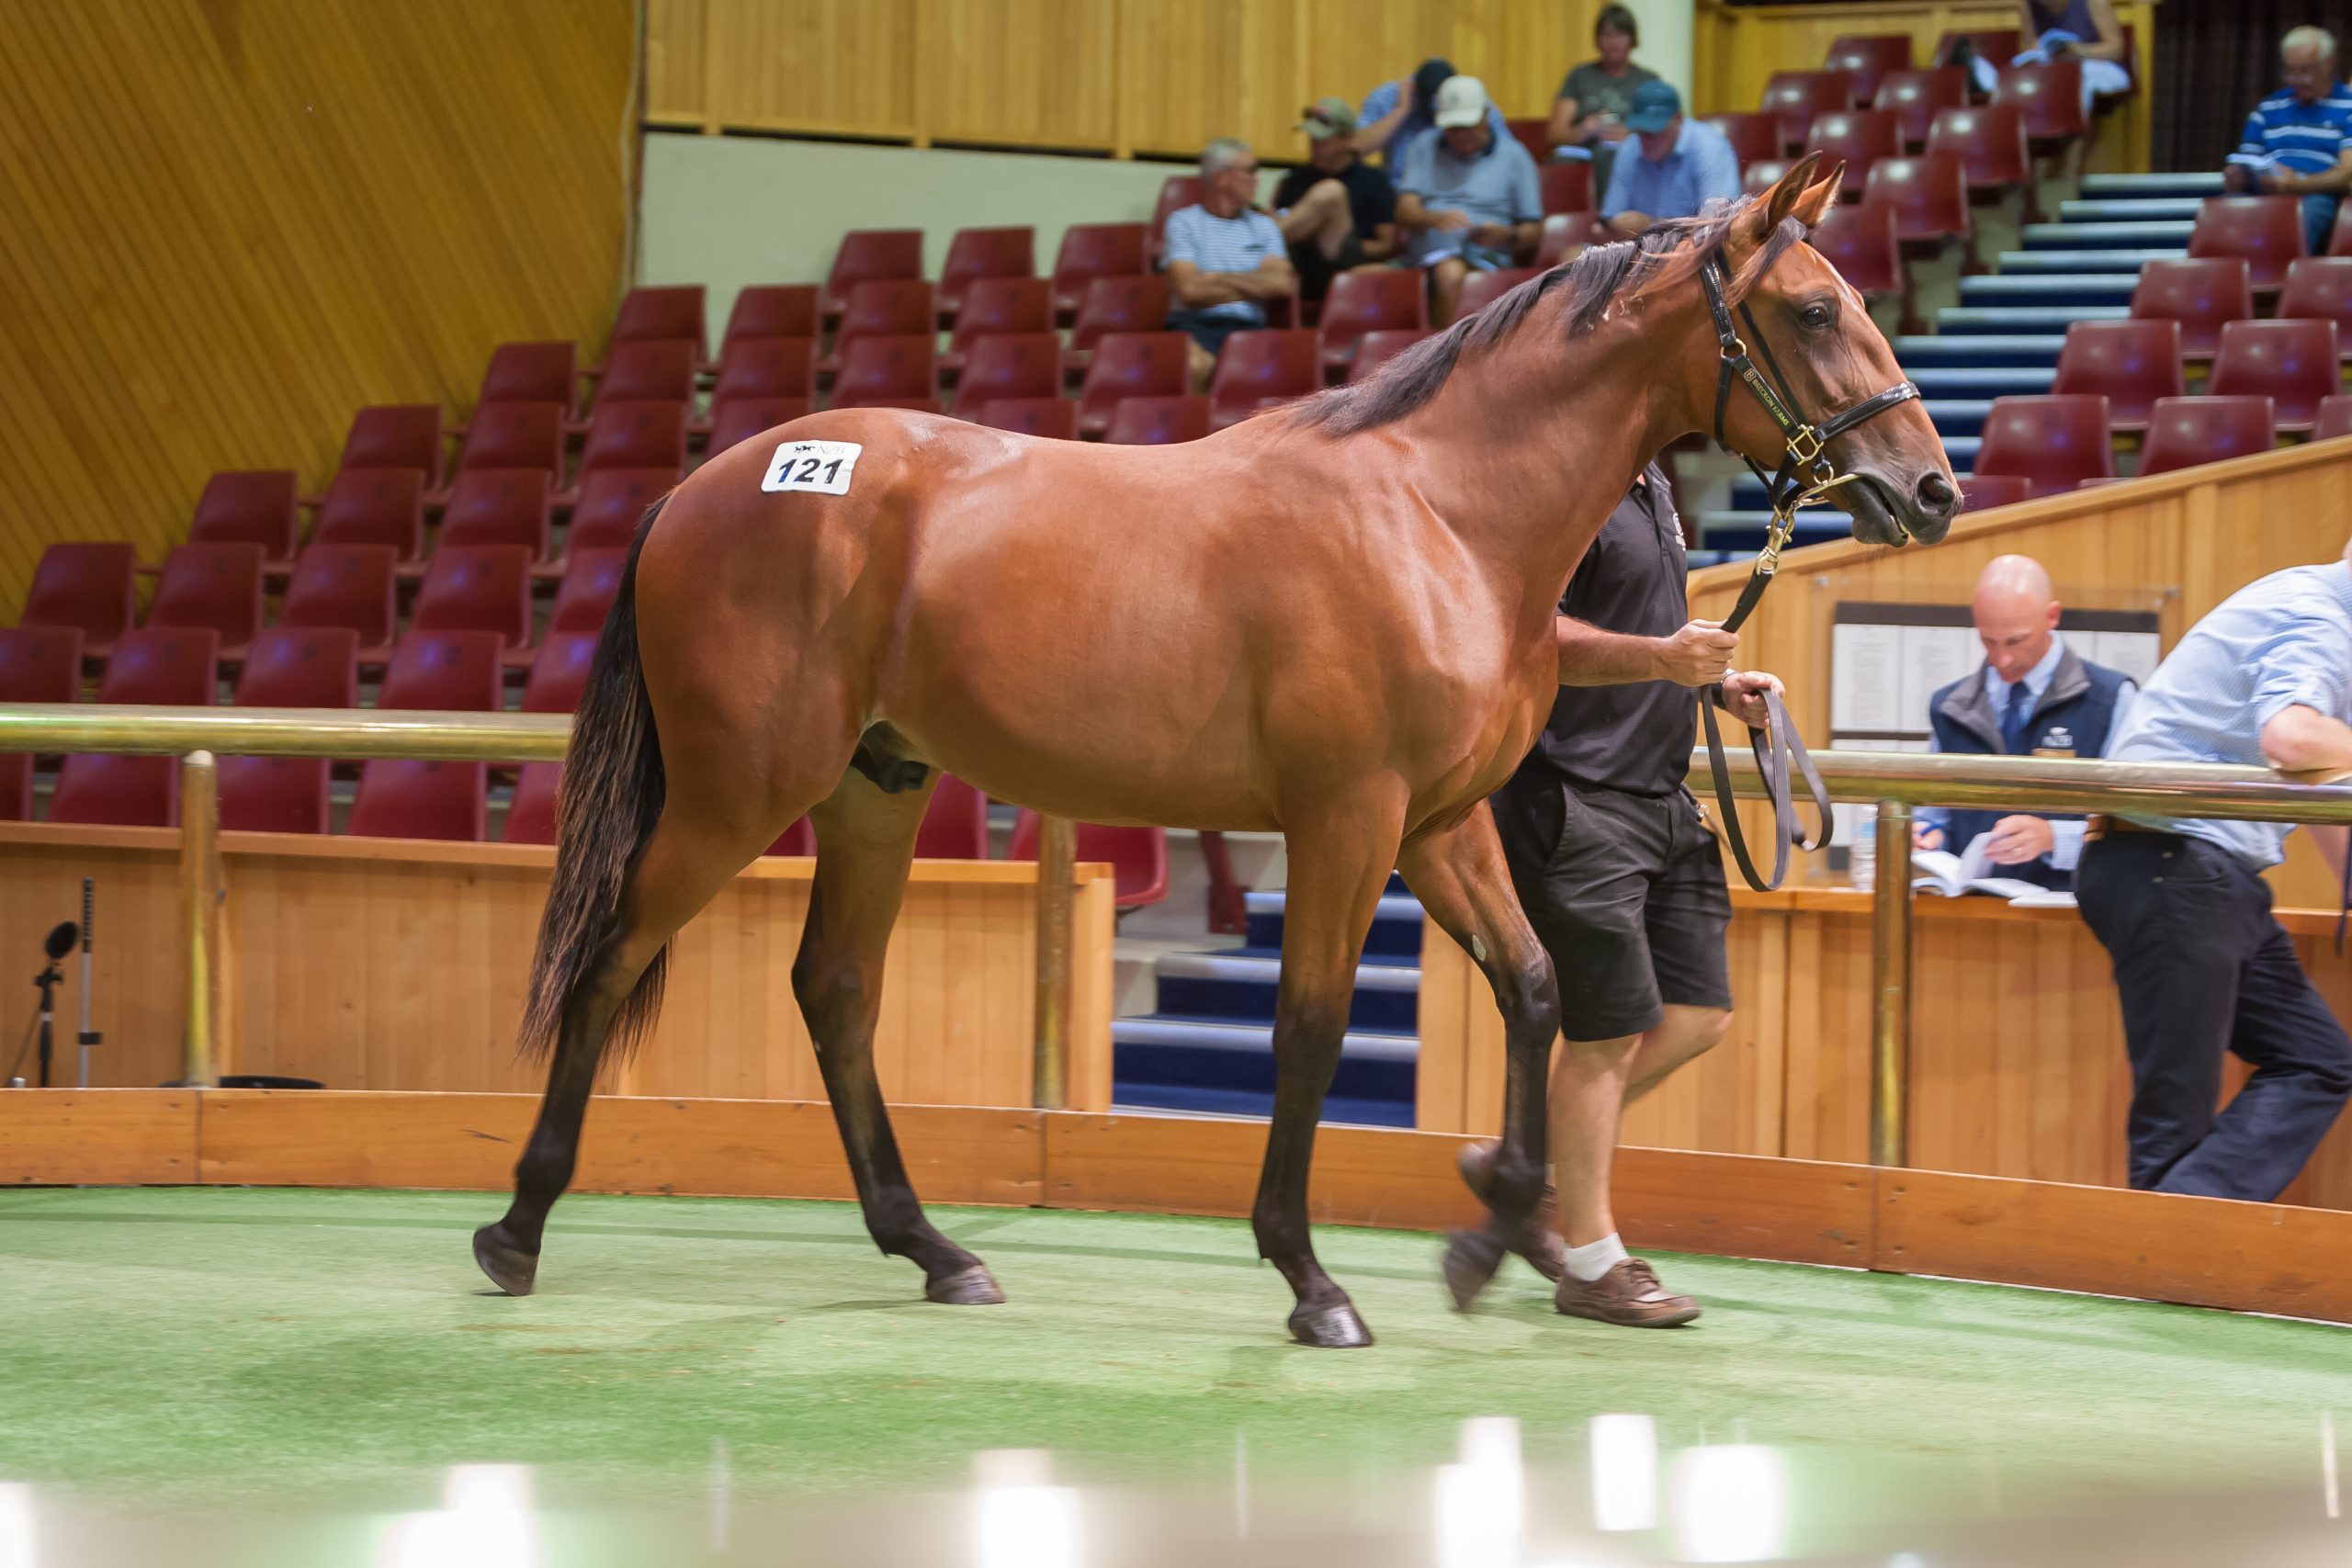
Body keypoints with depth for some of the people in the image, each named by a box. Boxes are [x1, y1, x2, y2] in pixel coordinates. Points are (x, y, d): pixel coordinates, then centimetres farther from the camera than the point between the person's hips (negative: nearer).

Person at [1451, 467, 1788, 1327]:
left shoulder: (1648, 480, 16)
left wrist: (1717, 682, 15)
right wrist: (1663, 659, -37)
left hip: (1658, 796, 10)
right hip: (1576, 799, -10)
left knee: (1698, 1016, 9)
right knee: (1608, 1031, -3)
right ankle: (1592, 1264, 9)